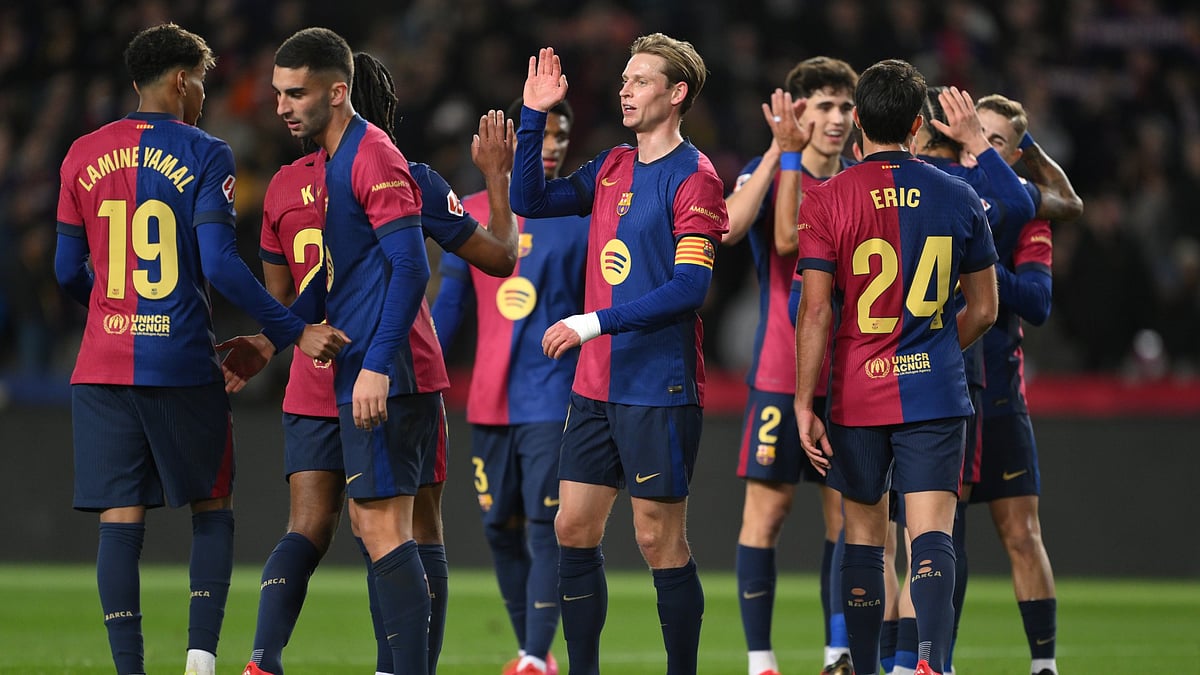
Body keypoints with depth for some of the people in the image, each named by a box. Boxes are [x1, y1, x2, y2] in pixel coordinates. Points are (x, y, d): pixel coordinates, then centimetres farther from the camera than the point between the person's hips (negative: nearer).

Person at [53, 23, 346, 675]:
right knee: (212, 509, 11)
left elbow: (68, 270, 11)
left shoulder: (83, 156, 7)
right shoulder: (203, 155, -5)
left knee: (120, 518, 3)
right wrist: (294, 333, -11)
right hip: (182, 364, -3)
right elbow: (220, 266, -14)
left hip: (103, 365, 3)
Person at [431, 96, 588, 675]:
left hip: (554, 401, -4)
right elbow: (450, 305, 13)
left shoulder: (583, 219, 1)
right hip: (489, 403, 4)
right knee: (501, 529, 6)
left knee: (546, 527, -12)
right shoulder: (473, 214, 9)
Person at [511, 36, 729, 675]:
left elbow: (689, 288, -18)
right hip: (597, 384, 7)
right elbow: (530, 202, 17)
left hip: (659, 391, -7)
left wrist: (596, 323, -21)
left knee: (660, 543, -3)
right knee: (573, 528, 6)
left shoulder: (693, 178, -11)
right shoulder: (612, 167, 12)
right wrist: (532, 117, 7)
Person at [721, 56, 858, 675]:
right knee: (767, 509, -4)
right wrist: (782, 152, -24)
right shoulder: (769, 172, -3)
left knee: (846, 512, 4)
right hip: (781, 374, -5)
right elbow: (729, 226, -22)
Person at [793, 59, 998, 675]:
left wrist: (804, 405, -5)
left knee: (863, 535, 13)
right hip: (936, 394, 0)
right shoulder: (959, 200, 2)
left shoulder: (826, 200, -5)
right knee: (931, 533, -6)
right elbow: (984, 310, 8)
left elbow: (814, 312, -9)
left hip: (857, 394, 0)